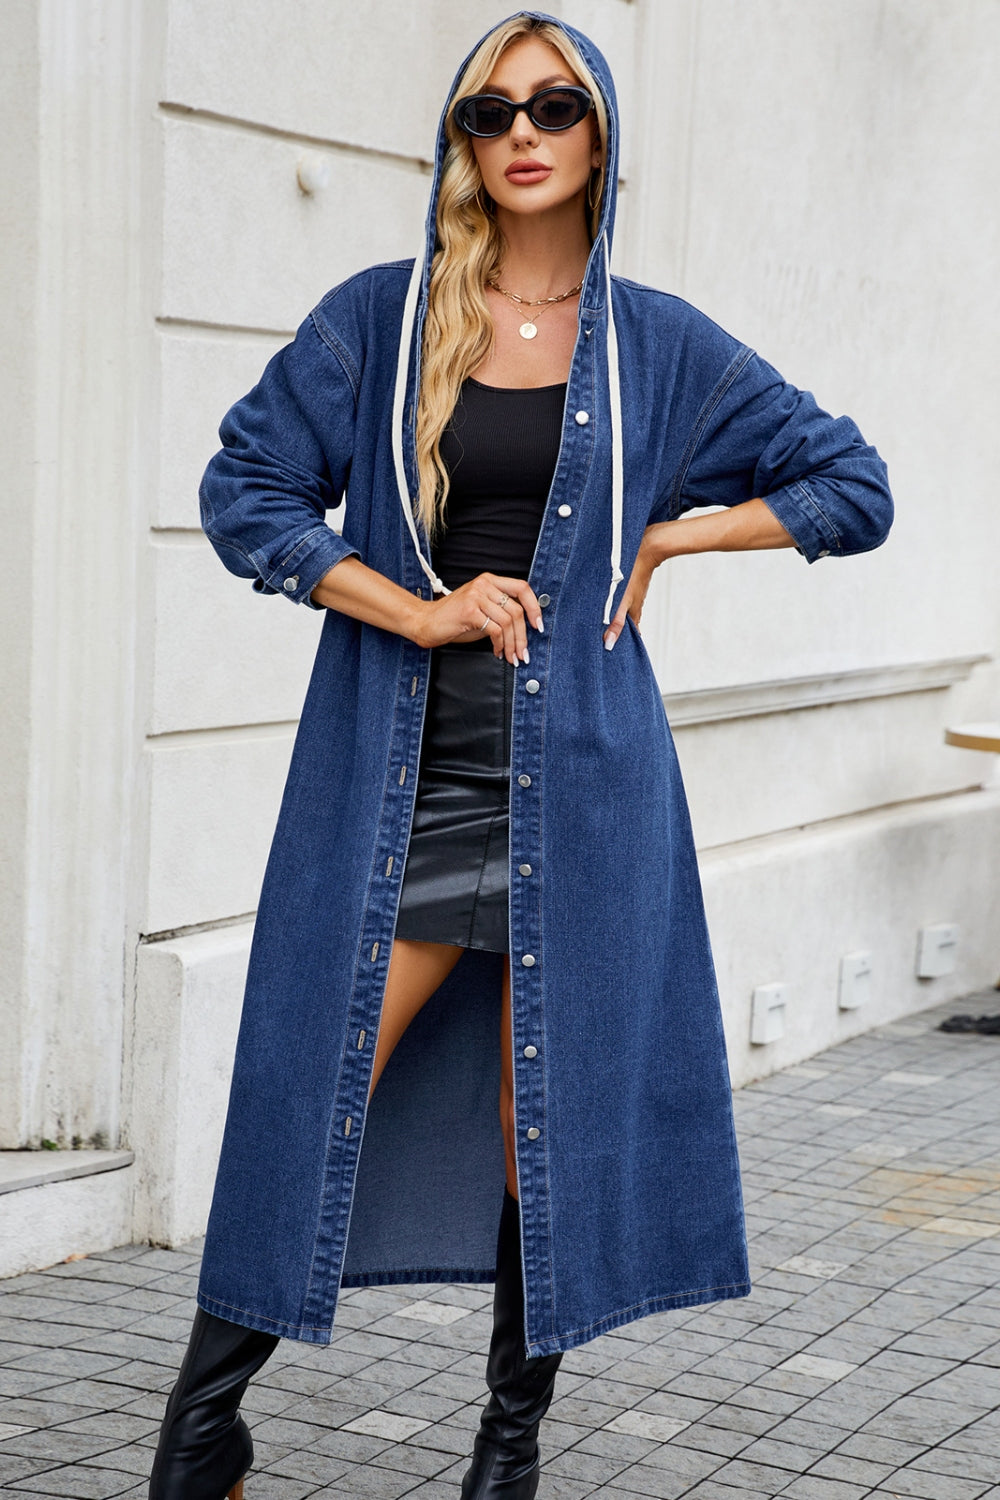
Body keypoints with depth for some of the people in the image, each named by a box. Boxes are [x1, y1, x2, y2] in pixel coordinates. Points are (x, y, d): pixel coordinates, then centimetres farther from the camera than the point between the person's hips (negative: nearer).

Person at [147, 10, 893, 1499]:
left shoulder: (658, 343, 7)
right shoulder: (381, 317, 5)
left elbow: (854, 489, 12)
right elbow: (245, 490, 1)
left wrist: (665, 537, 1)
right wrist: (420, 611, -9)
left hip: (578, 775, 1)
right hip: (400, 775, 0)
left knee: (549, 1126, 4)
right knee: (315, 1101, -3)